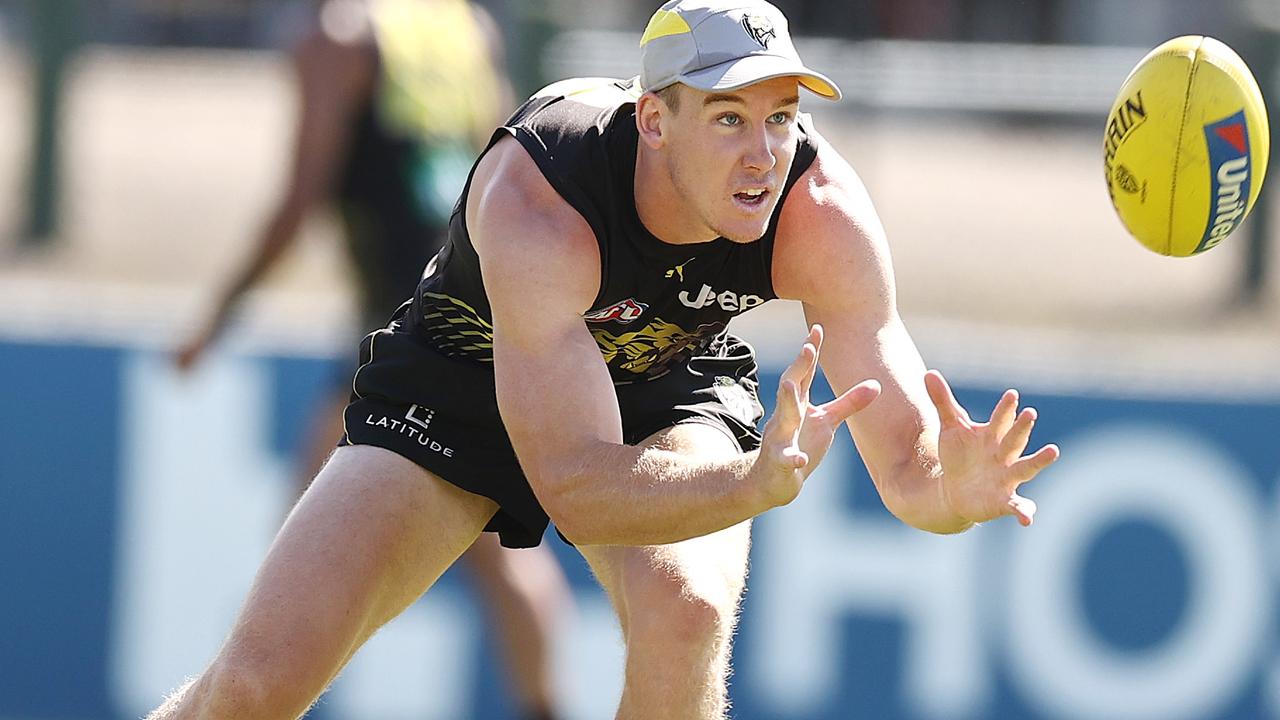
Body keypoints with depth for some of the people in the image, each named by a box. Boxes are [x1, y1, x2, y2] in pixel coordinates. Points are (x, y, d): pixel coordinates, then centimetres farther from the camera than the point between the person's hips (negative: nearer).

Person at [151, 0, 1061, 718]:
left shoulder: (823, 211, -30)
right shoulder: (534, 201, -40)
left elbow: (904, 462, -32)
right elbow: (575, 487, -43)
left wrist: (946, 490, -57)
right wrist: (760, 485, -60)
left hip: (670, 389, 2)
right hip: (458, 386, -2)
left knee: (684, 610, -32)